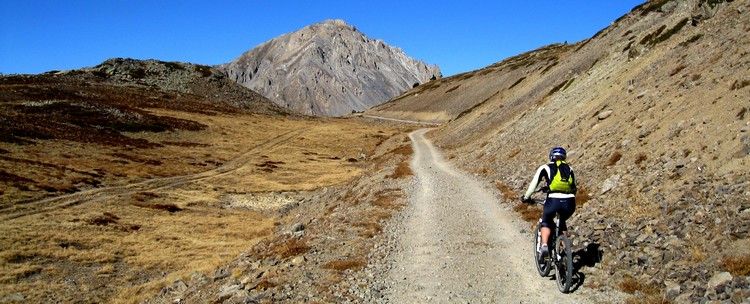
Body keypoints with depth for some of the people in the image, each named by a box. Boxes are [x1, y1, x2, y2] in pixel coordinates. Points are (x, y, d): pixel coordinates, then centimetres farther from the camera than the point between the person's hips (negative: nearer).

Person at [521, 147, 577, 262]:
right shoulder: (569, 169, 23)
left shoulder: (545, 168, 14)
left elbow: (533, 185, 16)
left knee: (546, 222, 25)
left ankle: (544, 246, 2)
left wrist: (526, 198, 31)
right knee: (562, 223, 33)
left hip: (554, 201, -3)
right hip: (570, 203, 3)